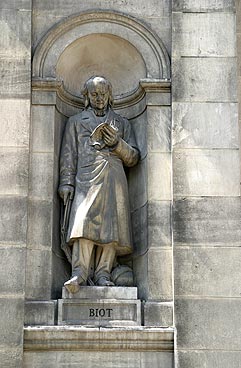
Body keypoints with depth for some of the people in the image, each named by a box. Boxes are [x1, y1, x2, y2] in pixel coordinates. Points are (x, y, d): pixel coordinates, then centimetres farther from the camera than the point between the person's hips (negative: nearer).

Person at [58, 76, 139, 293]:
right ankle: (80, 274, -27)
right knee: (84, 222, -20)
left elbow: (133, 158, 18)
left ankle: (103, 274, -10)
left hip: (115, 180, 2)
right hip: (87, 179, -2)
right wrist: (66, 183, 2)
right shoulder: (76, 122, 22)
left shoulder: (122, 123, 25)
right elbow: (68, 155, 15)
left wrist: (118, 143, -1)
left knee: (111, 225, -10)